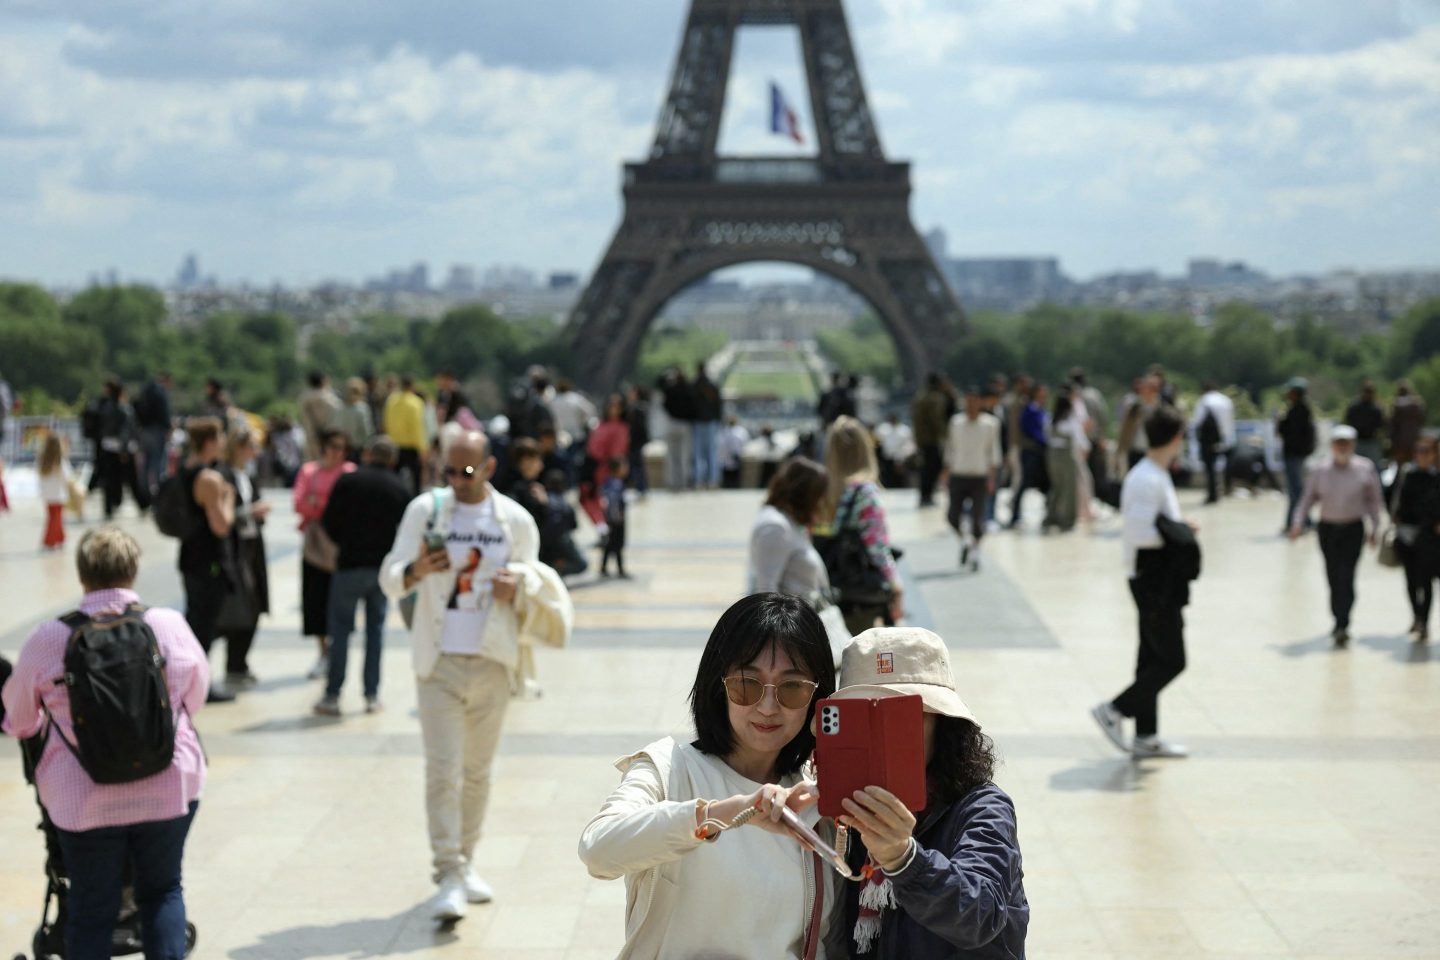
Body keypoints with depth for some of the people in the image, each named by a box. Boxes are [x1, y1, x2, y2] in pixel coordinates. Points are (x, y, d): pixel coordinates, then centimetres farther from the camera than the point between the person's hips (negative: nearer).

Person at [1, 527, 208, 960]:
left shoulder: (48, 640, -9)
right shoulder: (171, 626, -5)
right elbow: (196, 698, 10)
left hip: (83, 802, -1)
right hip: (170, 791, 1)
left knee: (91, 909, 11)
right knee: (162, 891, 20)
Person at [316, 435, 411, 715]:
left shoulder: (347, 481, -5)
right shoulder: (399, 488, 1)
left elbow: (329, 521, -3)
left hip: (350, 564, -2)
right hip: (383, 566, 2)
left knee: (340, 629, 4)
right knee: (376, 629, 11)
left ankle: (332, 696, 2)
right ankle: (372, 695, 10)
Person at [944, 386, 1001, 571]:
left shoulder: (990, 423, -2)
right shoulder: (956, 422, 3)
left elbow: (994, 452, 0)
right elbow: (950, 449, 10)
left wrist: (992, 478, -6)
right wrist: (947, 474, 6)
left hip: (980, 477, -2)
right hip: (959, 475, 2)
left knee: (978, 517, -5)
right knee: (953, 515, -3)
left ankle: (975, 550, 11)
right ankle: (964, 539, 24)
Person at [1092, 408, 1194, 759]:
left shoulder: (1156, 476, 13)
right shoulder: (1147, 480, -20)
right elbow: (1139, 534, -26)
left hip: (1160, 582, 10)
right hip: (1154, 584, -10)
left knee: (1153, 659, 13)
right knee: (1171, 660, -5)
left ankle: (1146, 737, 18)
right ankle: (1115, 710, 1)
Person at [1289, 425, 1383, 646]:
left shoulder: (1365, 470, -4)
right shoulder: (1320, 472, -2)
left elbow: (1373, 500, 5)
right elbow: (1308, 499, 4)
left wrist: (1375, 528, 5)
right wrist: (1298, 522, -9)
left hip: (1353, 530, -2)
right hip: (1328, 528, 2)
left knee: (1346, 576, -12)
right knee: (1333, 577, 9)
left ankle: (1342, 626, -15)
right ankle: (1339, 621, 25)